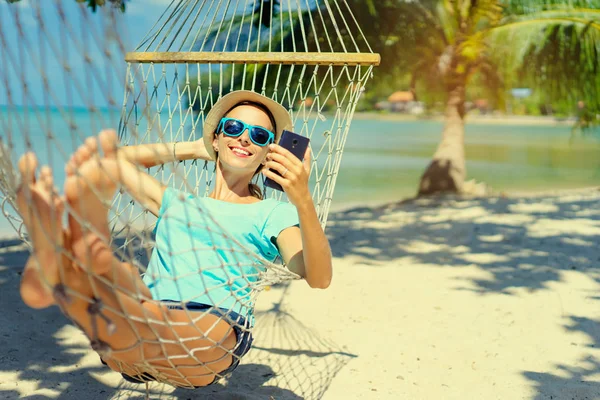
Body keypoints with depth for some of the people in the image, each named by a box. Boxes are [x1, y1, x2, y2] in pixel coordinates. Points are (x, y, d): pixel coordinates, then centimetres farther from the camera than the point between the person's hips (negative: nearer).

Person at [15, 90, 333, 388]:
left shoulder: (271, 214, 20)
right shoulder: (177, 203, 34)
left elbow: (319, 278, 1)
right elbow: (115, 158, 41)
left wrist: (302, 199, -16)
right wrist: (192, 149, 39)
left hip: (216, 340, -3)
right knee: (126, 279, -33)